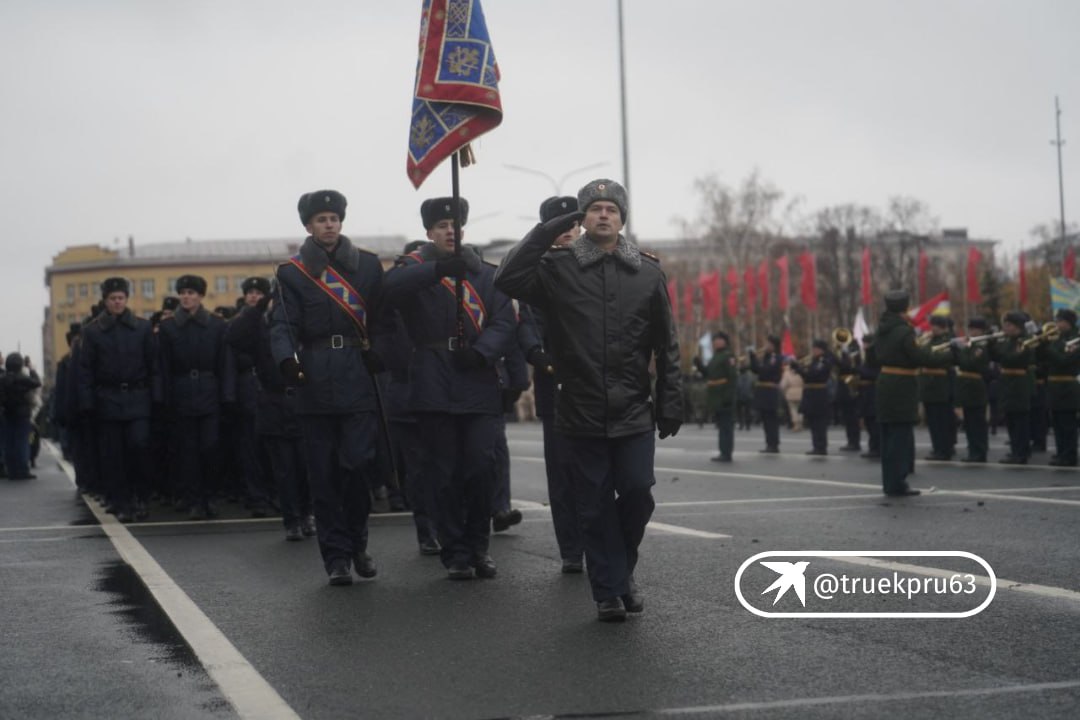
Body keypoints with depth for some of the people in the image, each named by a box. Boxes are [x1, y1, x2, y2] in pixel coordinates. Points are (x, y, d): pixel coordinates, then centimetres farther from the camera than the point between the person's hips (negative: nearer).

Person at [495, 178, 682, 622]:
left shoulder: (648, 272, 5)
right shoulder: (559, 268, 1)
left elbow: (666, 347, 7)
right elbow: (508, 279, -17)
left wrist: (670, 405, 4)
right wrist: (550, 230, -15)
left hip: (634, 414, 1)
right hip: (582, 414, -1)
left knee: (637, 494, 1)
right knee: (596, 507, 4)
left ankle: (622, 573, 25)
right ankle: (608, 593, 14)